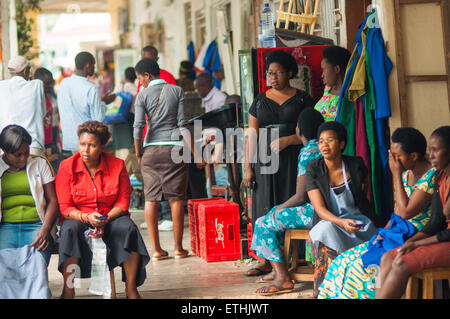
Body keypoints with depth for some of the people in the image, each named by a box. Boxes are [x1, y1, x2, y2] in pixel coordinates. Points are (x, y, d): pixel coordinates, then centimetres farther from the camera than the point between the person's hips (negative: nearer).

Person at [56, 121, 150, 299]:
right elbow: (65, 208, -7)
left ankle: (131, 288, -24)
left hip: (111, 217, 1)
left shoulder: (117, 166, -3)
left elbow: (123, 203, -2)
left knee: (129, 228, -30)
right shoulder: (67, 168, -6)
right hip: (78, 217, -1)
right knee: (70, 230, -34)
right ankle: (68, 289, -32)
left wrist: (105, 219, -21)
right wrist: (87, 218, -26)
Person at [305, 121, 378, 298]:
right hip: (327, 221, -1)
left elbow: (365, 181, 24)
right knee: (328, 231, -36)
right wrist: (342, 222, -32)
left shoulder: (356, 164, -1)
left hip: (358, 219, 1)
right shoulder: (313, 169, -5)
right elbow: (320, 208, -12)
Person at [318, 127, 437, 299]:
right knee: (345, 262, -5)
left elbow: (405, 212, -21)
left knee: (361, 267, -22)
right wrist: (385, 232, 1)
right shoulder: (407, 173, 11)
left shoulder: (432, 176, -16)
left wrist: (396, 174, -16)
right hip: (397, 235, 9)